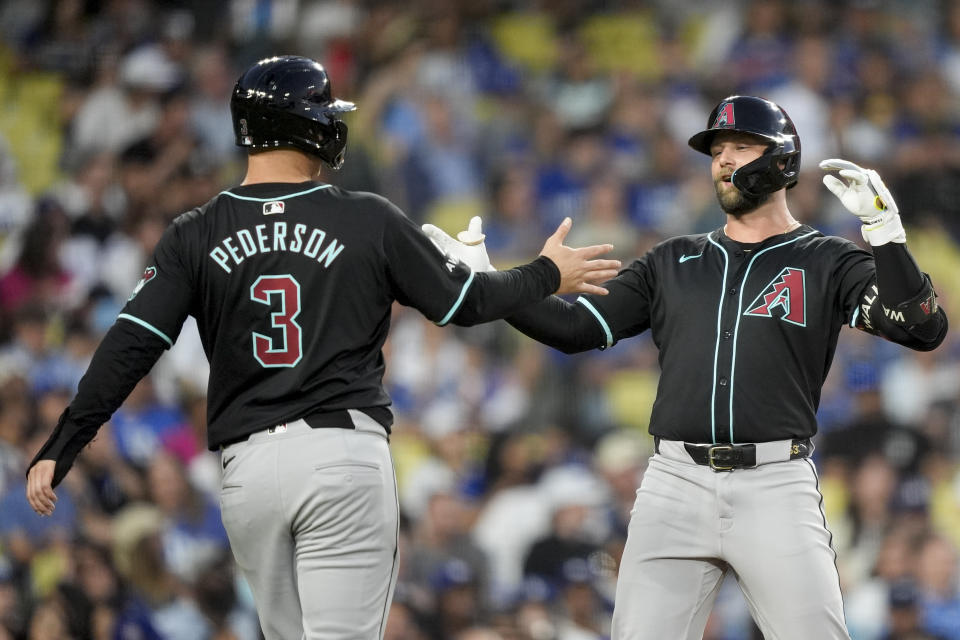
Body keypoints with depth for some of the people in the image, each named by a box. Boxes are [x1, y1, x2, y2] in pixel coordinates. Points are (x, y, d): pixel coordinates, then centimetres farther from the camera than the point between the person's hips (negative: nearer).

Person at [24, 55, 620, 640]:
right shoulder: (370, 221, 0)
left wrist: (61, 448, -1)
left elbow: (130, 347, -4)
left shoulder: (195, 236, 4)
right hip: (345, 457, -3)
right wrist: (549, 275, 27)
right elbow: (466, 301, 10)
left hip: (247, 467, 3)